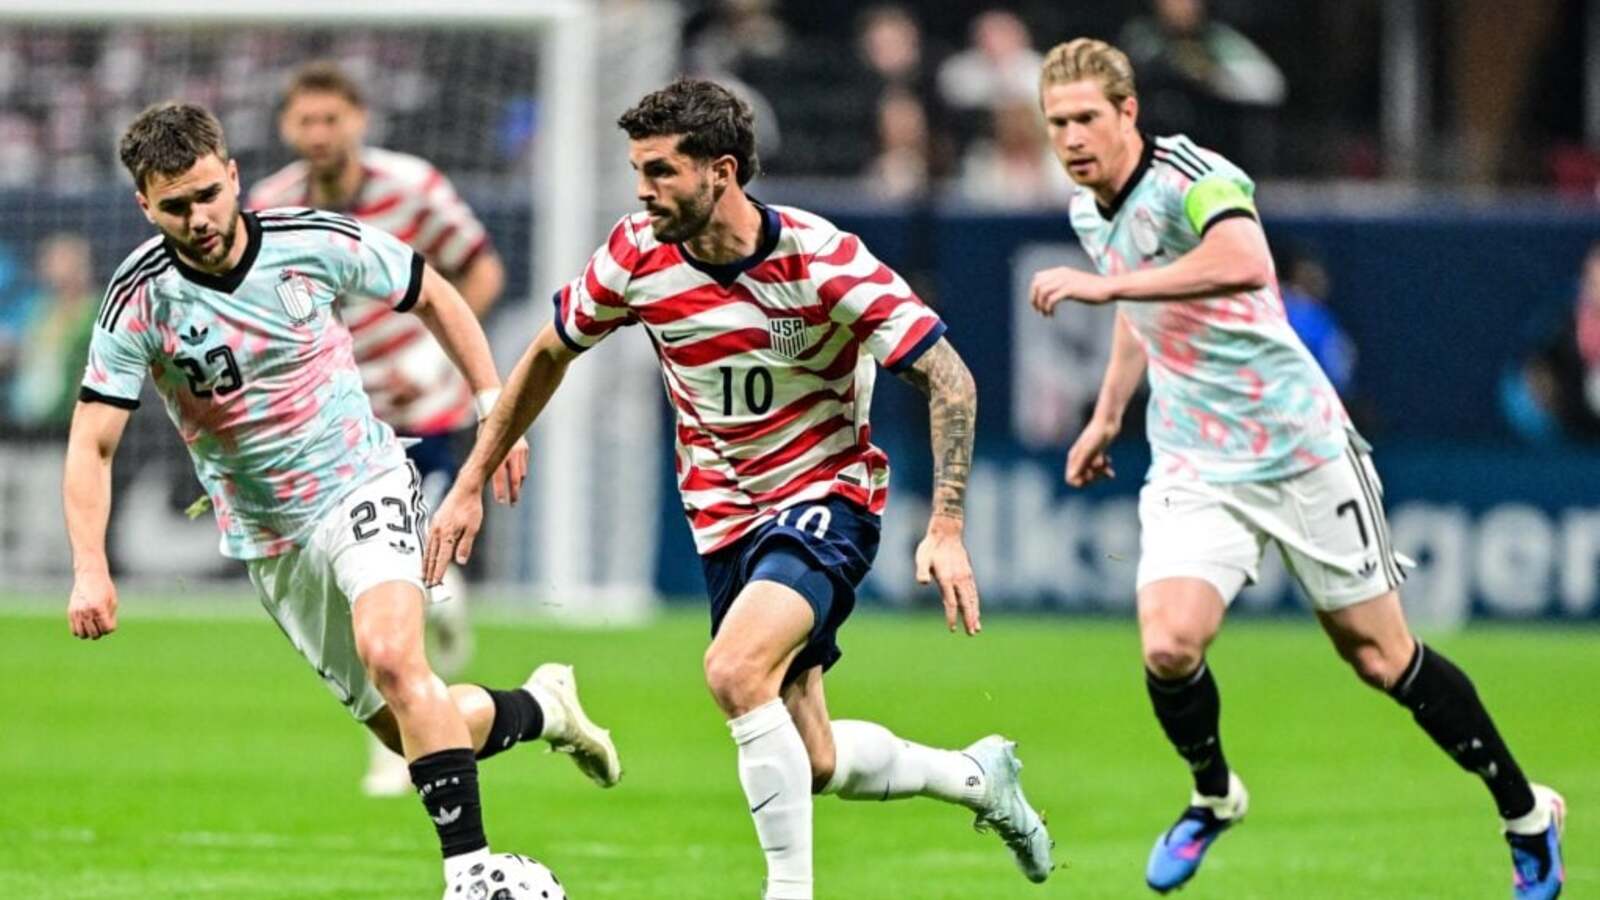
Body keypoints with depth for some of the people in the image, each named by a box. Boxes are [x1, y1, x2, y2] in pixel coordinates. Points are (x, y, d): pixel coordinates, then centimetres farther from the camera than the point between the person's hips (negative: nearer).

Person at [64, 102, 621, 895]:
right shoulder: (140, 299, -15)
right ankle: (542, 707, 33)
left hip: (364, 482, -2)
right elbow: (91, 443, -15)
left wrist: (495, 409, 2)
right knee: (410, 731, 4)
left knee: (391, 656, -30)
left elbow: (431, 295, 5)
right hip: (270, 540, 2)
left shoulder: (315, 242, -13)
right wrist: (90, 568, -28)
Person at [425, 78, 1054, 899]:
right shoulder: (637, 257, -9)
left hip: (825, 496, -5)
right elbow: (548, 356, 9)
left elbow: (948, 379, -18)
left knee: (735, 669, -32)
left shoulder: (820, 261, -22)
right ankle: (975, 776, 33)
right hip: (725, 516, 5)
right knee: (814, 766, 4)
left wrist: (945, 529, -26)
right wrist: (471, 484, 9)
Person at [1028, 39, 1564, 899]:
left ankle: (1525, 813, 23)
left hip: (1300, 453, -5)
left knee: (1379, 655, 4)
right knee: (1168, 645, -18)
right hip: (1193, 468, 5)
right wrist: (1106, 417, 27)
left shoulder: (1190, 177, -21)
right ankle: (1212, 795, 11)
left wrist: (1107, 284, -43)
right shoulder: (1089, 211, 4)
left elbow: (1245, 262, -44)